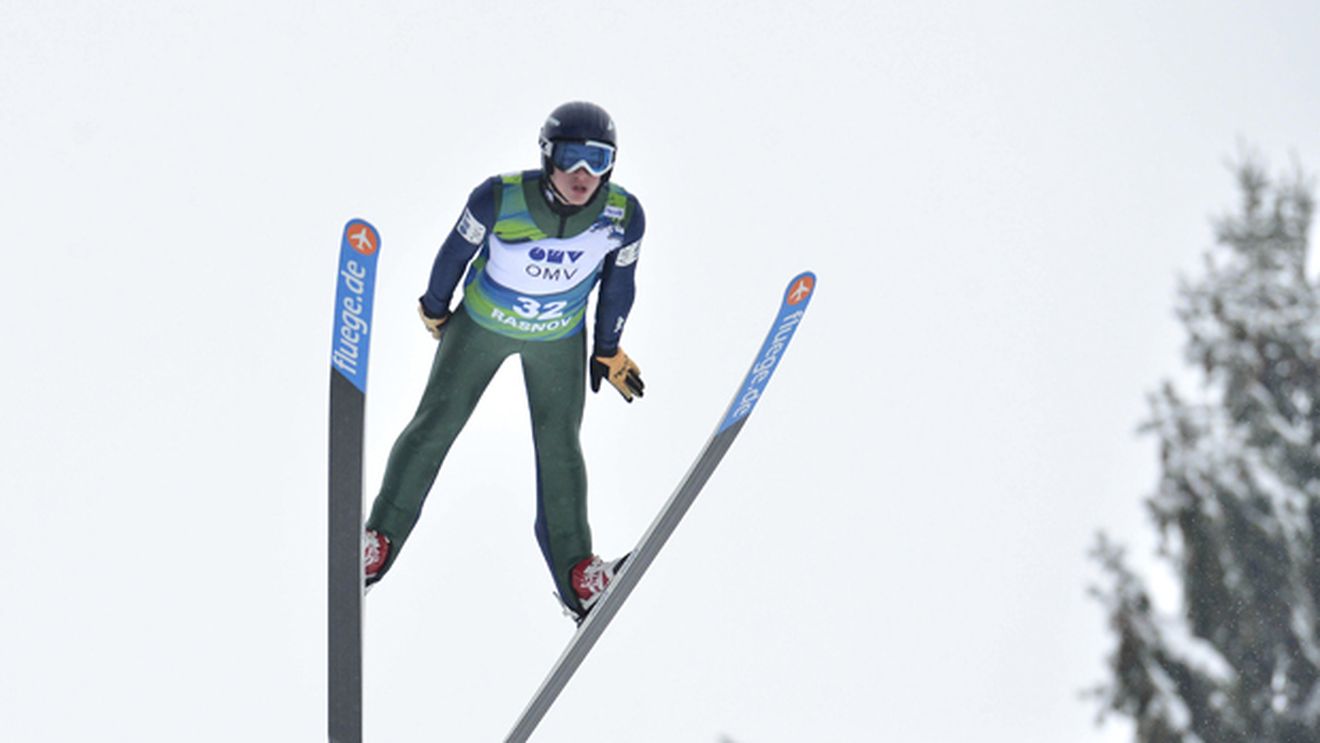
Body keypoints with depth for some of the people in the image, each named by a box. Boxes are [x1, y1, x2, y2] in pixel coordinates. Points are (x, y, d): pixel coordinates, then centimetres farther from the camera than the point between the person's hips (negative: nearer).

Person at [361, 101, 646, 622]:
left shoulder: (623, 217, -28)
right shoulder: (499, 199, -34)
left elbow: (618, 282, -7)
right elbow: (457, 250, -13)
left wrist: (607, 349, 6)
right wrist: (434, 308, 3)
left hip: (560, 338, 1)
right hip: (481, 324, -1)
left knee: (559, 444, 5)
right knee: (436, 423, 3)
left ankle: (574, 568, 17)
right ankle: (383, 536, 17)